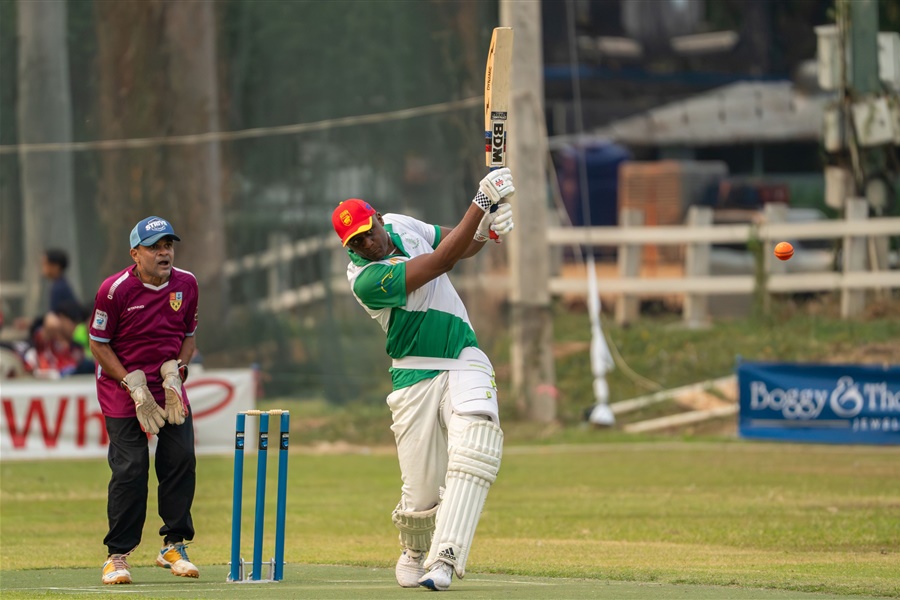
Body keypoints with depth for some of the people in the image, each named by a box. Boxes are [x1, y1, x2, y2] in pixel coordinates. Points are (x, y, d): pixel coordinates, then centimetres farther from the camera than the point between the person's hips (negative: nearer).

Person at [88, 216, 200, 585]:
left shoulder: (186, 285, 1)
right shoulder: (115, 290, -13)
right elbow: (99, 344, -7)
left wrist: (175, 370, -4)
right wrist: (135, 386, -13)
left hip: (170, 388, 5)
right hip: (122, 391, -4)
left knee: (182, 459, -3)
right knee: (130, 469, -10)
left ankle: (174, 546, 11)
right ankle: (117, 555, 1)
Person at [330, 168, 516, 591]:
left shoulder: (402, 225, 3)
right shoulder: (366, 279, -20)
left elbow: (461, 245, 16)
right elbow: (442, 260, -25)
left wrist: (486, 228, -9)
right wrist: (481, 203, -27)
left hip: (464, 360, 5)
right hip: (417, 376, -5)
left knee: (475, 445, -24)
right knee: (421, 491, -5)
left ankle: (445, 559, -29)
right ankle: (414, 552, 31)